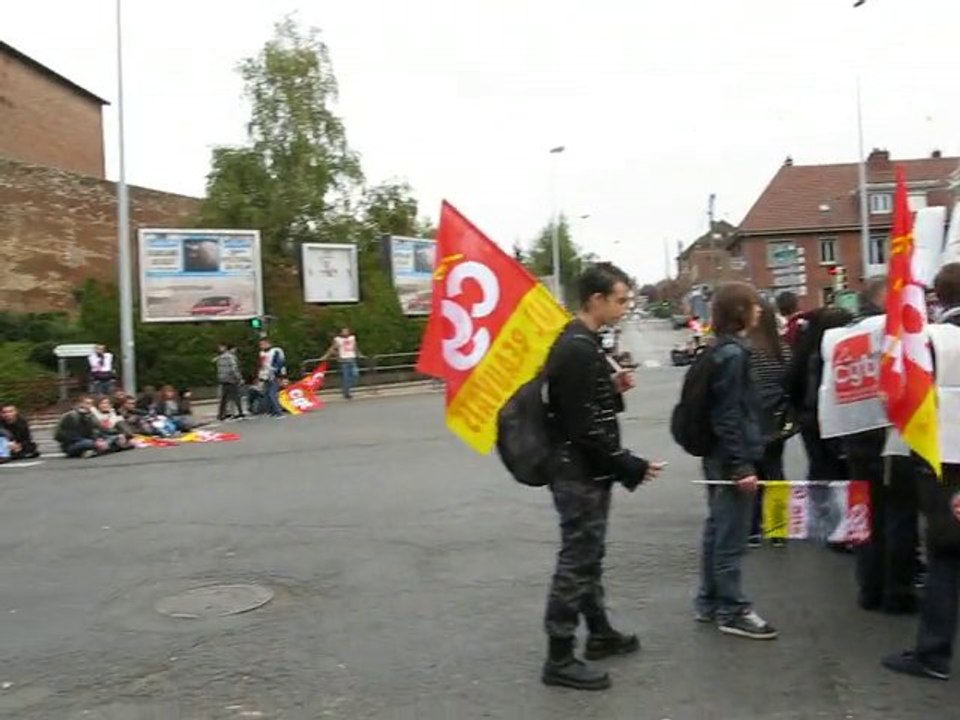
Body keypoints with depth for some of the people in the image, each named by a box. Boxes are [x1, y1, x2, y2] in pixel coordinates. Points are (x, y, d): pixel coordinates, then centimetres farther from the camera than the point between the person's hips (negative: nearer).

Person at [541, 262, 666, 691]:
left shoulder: (579, 342, 12)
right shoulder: (579, 349, -21)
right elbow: (584, 426, -25)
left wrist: (614, 388, 3)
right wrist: (631, 466, -18)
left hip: (585, 470, 10)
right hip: (580, 472, -10)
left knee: (588, 555, 20)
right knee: (576, 560, -2)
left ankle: (600, 633, 36)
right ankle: (559, 659, 8)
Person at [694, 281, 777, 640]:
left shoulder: (723, 350, 12)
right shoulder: (733, 354, -17)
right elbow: (729, 415, -21)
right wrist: (742, 465, -21)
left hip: (719, 456, 10)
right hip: (730, 458, -10)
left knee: (718, 530, 16)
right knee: (731, 536, -2)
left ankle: (709, 602, 25)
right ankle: (732, 611, 7)